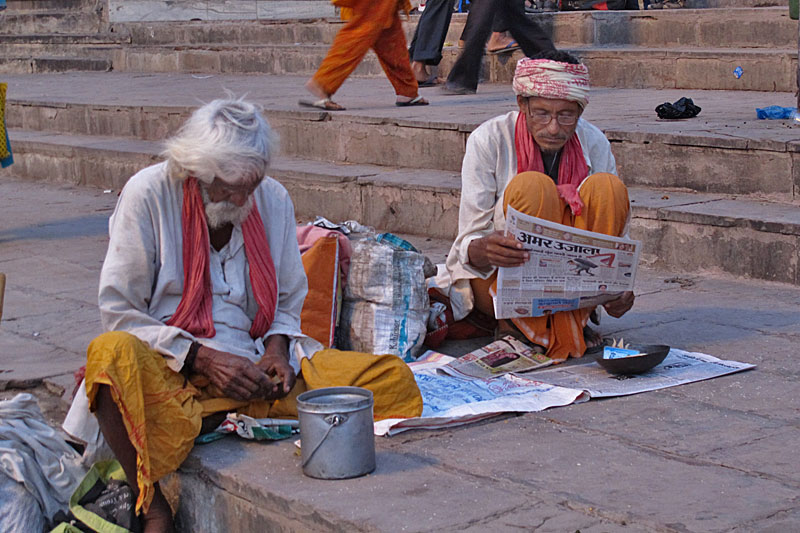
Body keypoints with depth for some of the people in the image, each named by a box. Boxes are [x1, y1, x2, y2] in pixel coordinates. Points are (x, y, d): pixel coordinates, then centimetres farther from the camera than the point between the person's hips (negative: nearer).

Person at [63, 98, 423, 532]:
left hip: (253, 365, 4)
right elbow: (118, 313, -7)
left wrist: (277, 348, -5)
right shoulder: (149, 194, -6)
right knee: (112, 353, -39)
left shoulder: (273, 199, 7)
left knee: (392, 378, -12)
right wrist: (203, 359, -17)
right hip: (169, 366, -3)